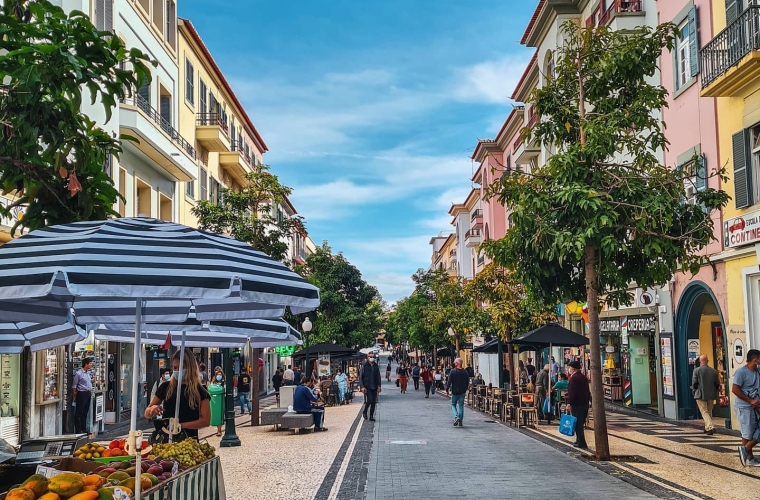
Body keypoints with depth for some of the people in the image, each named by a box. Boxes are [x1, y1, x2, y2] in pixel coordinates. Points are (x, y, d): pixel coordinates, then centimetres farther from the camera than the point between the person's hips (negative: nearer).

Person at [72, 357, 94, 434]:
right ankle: (78, 430, 4)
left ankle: (84, 429, 22)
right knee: (78, 413, -1)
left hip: (88, 394, 9)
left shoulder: (88, 372, 11)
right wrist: (74, 396, -9)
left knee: (85, 413, 14)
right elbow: (74, 386, -10)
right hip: (81, 394, -8)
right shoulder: (78, 373, -14)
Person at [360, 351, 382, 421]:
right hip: (367, 387, -4)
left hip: (374, 387, 4)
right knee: (370, 400, -17)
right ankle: (364, 412, 8)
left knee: (373, 402, 3)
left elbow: (378, 376, 15)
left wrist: (379, 386, 6)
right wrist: (362, 386, -12)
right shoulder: (364, 366, -3)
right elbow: (360, 377, -3)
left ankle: (371, 417, 11)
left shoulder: (376, 366, 9)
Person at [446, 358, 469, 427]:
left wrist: (447, 390, -1)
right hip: (462, 392, 3)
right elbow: (467, 383, 9)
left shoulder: (452, 371, -10)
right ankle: (460, 423, 7)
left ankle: (456, 417, -12)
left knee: (453, 405, 13)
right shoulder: (465, 372, 2)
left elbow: (449, 382, -10)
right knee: (461, 406, 9)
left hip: (454, 392, -3)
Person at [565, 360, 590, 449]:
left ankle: (582, 444, -5)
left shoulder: (574, 378, -14)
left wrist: (569, 403, -21)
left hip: (577, 405, -9)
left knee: (578, 424, -4)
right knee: (580, 424, 17)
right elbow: (587, 391, 20)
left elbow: (571, 392, -20)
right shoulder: (584, 377, 14)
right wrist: (590, 400, 26)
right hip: (585, 404, 9)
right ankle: (579, 442, 26)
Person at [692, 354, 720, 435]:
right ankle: (707, 428, 26)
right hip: (711, 395, 4)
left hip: (701, 395, -4)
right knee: (709, 412, 17)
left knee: (704, 412, -1)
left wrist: (694, 392, 6)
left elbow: (694, 383, -9)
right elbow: (717, 384, 6)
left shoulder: (697, 370, -10)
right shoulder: (714, 371, 1)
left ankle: (710, 427, -16)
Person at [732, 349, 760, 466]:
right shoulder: (741, 372, -14)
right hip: (745, 407, -8)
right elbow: (735, 389, -17)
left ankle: (745, 449, 20)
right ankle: (749, 458, 13)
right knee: (748, 434, 1)